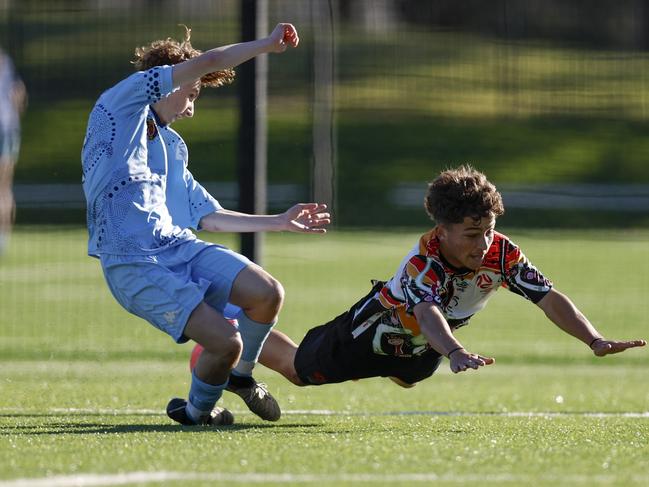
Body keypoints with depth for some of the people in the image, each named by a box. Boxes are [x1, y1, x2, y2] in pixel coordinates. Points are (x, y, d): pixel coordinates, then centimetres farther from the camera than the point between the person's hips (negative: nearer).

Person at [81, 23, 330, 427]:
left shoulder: (173, 147, 26)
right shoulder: (120, 105, 1)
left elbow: (207, 216, 28)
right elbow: (207, 62, -7)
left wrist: (279, 223, 29)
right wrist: (267, 44, 3)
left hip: (180, 246, 8)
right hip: (134, 264, -8)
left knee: (268, 293, -13)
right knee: (226, 341, -20)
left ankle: (239, 375, 17)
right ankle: (196, 410, 13)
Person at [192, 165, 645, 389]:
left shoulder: (502, 253, -31)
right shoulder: (425, 260, -45)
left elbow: (550, 298, -33)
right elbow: (429, 314, -63)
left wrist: (595, 340, -48)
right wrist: (457, 353, -84)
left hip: (419, 348, 6)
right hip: (378, 327, -6)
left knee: (407, 378, 38)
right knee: (299, 369, 17)